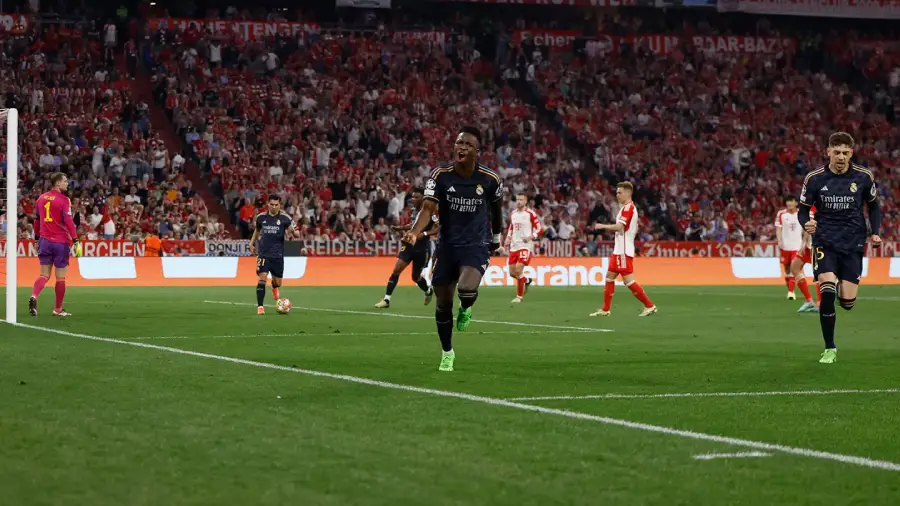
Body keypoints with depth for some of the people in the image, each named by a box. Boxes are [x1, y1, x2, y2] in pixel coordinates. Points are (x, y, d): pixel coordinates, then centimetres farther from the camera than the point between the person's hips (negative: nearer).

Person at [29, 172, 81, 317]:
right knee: (61, 277, 7)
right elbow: (68, 221, -16)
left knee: (44, 275, 8)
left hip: (45, 241, 5)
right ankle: (58, 309, 12)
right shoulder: (63, 200, -9)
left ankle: (34, 297, -19)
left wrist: (37, 239, 23)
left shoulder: (41, 198, 9)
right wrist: (76, 241, -16)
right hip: (60, 242, -5)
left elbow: (36, 220, 15)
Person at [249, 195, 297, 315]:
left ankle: (274, 287, 49)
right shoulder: (261, 217, 1)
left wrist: (292, 231, -32)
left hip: (278, 255, 0)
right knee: (262, 278, -15)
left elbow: (294, 231, -9)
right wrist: (252, 244, 14)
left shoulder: (285, 218, -5)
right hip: (263, 254, 0)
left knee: (278, 282, 10)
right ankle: (260, 306, -11)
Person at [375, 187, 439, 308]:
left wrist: (425, 234, -30)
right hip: (410, 245, 5)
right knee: (396, 270, -11)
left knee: (416, 277, 10)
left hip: (422, 248, -5)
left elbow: (438, 228, -18)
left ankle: (429, 291, 43)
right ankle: (386, 299, -8)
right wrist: (401, 228, 10)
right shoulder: (413, 210, 3)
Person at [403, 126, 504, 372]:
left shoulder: (490, 179, -8)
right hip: (446, 245, 2)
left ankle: (465, 309, 9)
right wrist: (414, 232, -37)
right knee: (443, 303, 8)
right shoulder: (440, 176, -9)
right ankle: (447, 353, 31)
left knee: (467, 290, -30)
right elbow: (428, 208, -18)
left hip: (476, 245, -2)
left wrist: (497, 236, 24)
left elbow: (497, 207, 12)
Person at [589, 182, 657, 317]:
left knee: (628, 280, -10)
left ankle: (649, 306, -5)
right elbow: (635, 228, 22)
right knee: (609, 277, 12)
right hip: (620, 250, 11)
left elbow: (619, 226, -26)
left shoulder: (628, 208, -15)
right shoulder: (630, 208, 16)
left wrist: (603, 226, -15)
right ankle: (605, 310, 16)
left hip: (624, 251, -11)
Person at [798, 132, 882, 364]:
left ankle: (842, 286, 37)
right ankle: (830, 349, -4)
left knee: (847, 302, -5)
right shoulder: (814, 178, -6)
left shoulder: (864, 177, -3)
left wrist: (875, 233, -2)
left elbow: (873, 206, 12)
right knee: (827, 292, -21)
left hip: (853, 243, 1)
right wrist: (806, 223, -19)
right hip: (825, 242, -1)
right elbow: (803, 210, 4)